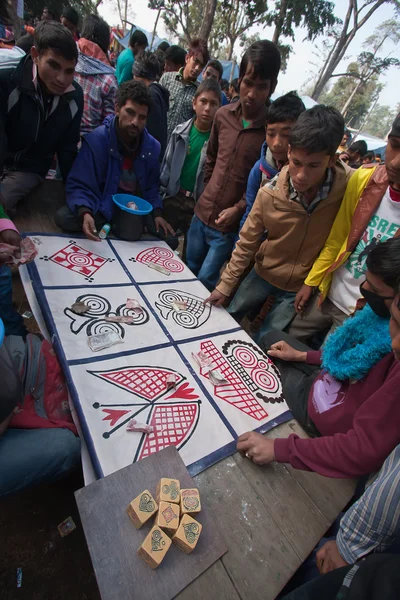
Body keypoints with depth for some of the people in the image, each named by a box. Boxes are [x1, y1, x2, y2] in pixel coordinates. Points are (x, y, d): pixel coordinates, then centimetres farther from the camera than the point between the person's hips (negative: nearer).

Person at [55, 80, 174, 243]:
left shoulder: (152, 146, -4)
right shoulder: (96, 139, -17)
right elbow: (78, 185, -17)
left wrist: (157, 213, -7)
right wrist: (85, 213, -38)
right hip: (103, 210, -3)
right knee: (63, 217, -29)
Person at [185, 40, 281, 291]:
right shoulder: (223, 115, 2)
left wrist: (239, 208, -15)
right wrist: (210, 191, 12)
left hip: (229, 225, -5)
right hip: (202, 213, 6)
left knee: (204, 284, 3)